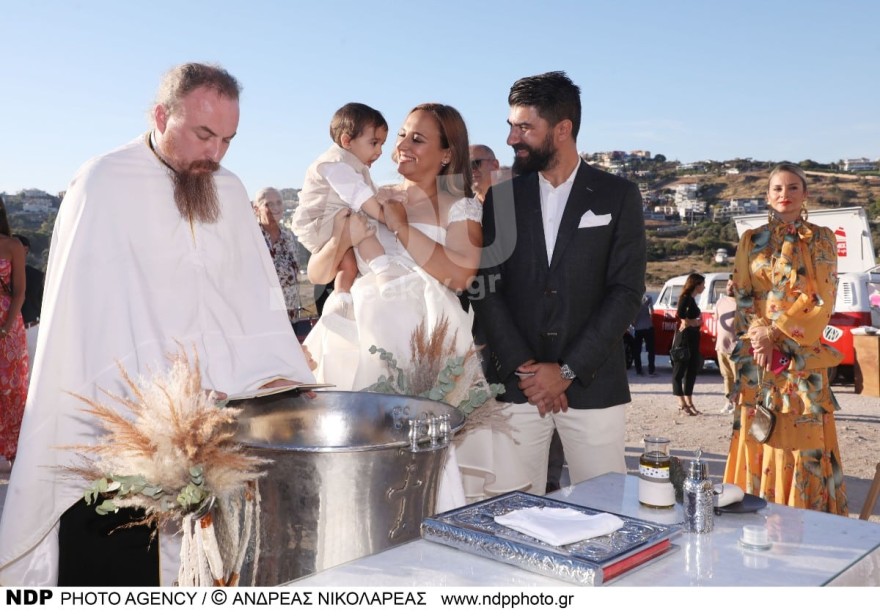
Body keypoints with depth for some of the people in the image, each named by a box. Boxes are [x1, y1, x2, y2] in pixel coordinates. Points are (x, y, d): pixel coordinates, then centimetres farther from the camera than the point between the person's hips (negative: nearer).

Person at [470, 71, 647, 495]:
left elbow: (627, 292, -4)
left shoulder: (618, 197, 2)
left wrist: (568, 371, -9)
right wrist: (523, 367, -9)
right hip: (515, 385, 1)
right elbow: (485, 289, 2)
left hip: (593, 386, -1)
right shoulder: (501, 199, 8)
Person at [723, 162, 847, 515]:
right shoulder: (751, 240, 11)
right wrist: (759, 336, -10)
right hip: (758, 355, 2)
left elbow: (823, 300, -5)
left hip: (803, 356, -2)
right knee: (759, 437, 4)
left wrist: (775, 331, -14)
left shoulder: (821, 239, 4)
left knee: (804, 438, -3)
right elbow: (740, 295, 6)